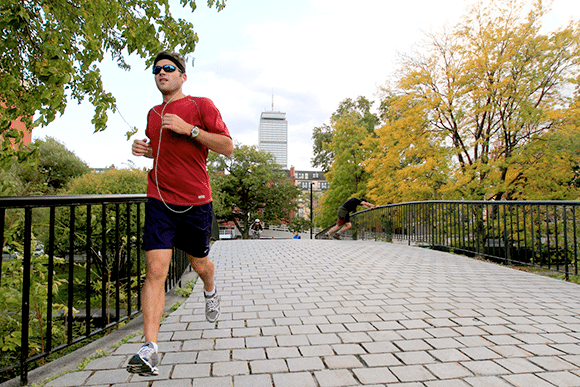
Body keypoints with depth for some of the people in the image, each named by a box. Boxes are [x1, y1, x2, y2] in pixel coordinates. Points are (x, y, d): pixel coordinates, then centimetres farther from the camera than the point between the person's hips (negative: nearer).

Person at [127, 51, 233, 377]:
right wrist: (145, 149, 8)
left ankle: (211, 292, 52)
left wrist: (189, 129, -16)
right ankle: (150, 350, -6)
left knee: (200, 264, 16)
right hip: (159, 201, 3)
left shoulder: (201, 105, -1)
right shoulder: (153, 114, 15)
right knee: (156, 270, -9)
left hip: (195, 202, -3)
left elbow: (228, 146, -8)